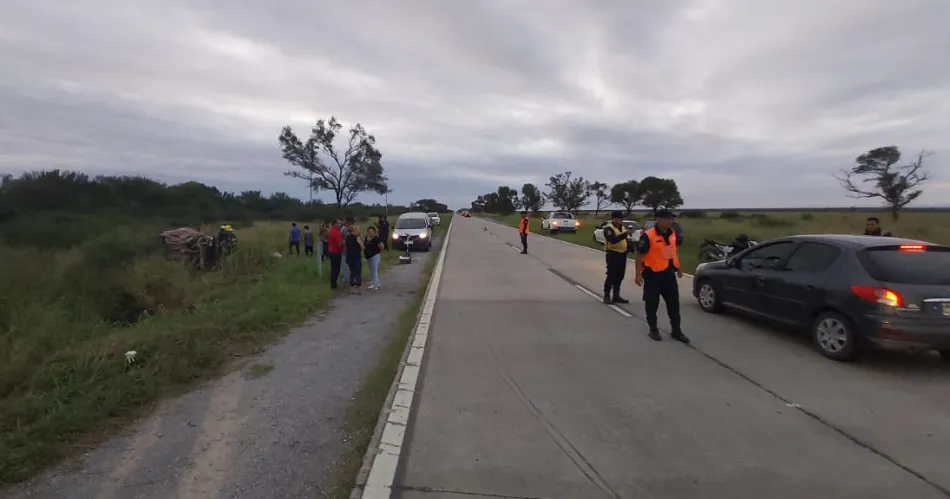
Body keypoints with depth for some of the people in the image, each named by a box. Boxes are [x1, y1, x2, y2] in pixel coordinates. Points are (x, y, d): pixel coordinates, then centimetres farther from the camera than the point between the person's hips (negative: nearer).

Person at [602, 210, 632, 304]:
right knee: (611, 275, -7)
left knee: (620, 276, 11)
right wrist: (624, 234, -37)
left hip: (622, 254, 8)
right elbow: (613, 240, -28)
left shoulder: (623, 228, 15)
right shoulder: (608, 229, -11)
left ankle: (616, 295, 21)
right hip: (613, 254, -8)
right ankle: (606, 296, 0)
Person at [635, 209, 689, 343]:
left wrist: (678, 268, 22)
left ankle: (676, 331, 23)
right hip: (653, 274, -6)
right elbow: (639, 255, -15)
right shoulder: (648, 236, -18)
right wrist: (638, 274, -18)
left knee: (674, 302, 11)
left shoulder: (672, 233, 5)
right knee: (652, 304, 5)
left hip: (669, 273, 7)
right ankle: (653, 330, 20)